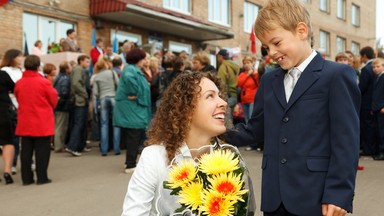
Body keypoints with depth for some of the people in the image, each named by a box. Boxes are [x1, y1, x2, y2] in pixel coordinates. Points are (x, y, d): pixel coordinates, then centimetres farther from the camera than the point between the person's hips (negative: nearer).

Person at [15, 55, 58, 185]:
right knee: (42, 151, 3)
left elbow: (18, 99, 11)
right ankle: (42, 177, 6)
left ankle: (26, 178, 13)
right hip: (42, 123, -4)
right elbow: (53, 100, -2)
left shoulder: (19, 83, 1)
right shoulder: (44, 82, -11)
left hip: (24, 123, 4)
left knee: (26, 151, 9)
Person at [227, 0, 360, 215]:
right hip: (275, 198, 6)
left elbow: (346, 141, -10)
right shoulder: (269, 81, 15)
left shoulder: (337, 75, -5)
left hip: (315, 198, -5)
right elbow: (256, 130, 15)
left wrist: (338, 194, -15)